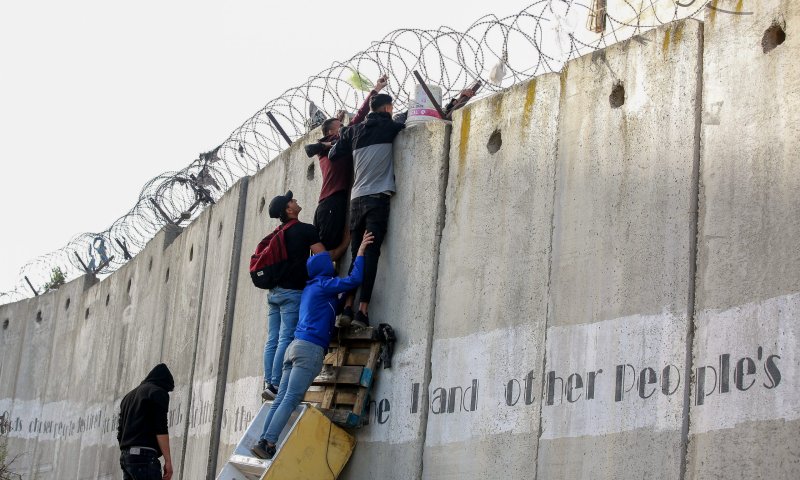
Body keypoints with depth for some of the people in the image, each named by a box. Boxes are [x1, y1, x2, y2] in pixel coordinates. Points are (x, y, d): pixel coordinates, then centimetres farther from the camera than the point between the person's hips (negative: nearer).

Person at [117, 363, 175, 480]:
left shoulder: (129, 396, 26)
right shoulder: (158, 392, 1)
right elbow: (161, 430, -10)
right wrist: (168, 460, -11)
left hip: (125, 457, 8)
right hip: (144, 455, -8)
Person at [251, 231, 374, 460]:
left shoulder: (311, 287, 25)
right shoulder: (324, 284, 1)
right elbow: (354, 279, -8)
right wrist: (360, 251, 4)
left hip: (296, 346, 8)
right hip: (311, 348, -8)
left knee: (281, 399, 1)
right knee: (290, 399, -14)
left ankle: (263, 442, -7)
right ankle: (268, 445, -21)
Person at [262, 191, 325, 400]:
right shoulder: (306, 230, -6)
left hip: (275, 291, 7)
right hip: (292, 291, -7)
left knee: (273, 339, 4)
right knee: (286, 339, -9)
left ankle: (269, 384, 1)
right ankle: (275, 385, -14)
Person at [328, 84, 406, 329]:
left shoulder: (353, 131, 14)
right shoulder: (388, 126, 4)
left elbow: (334, 155, 17)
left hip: (356, 199, 5)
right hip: (378, 197, -4)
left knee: (356, 255, 4)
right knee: (371, 254, -11)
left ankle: (347, 308, -7)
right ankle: (362, 310, -20)